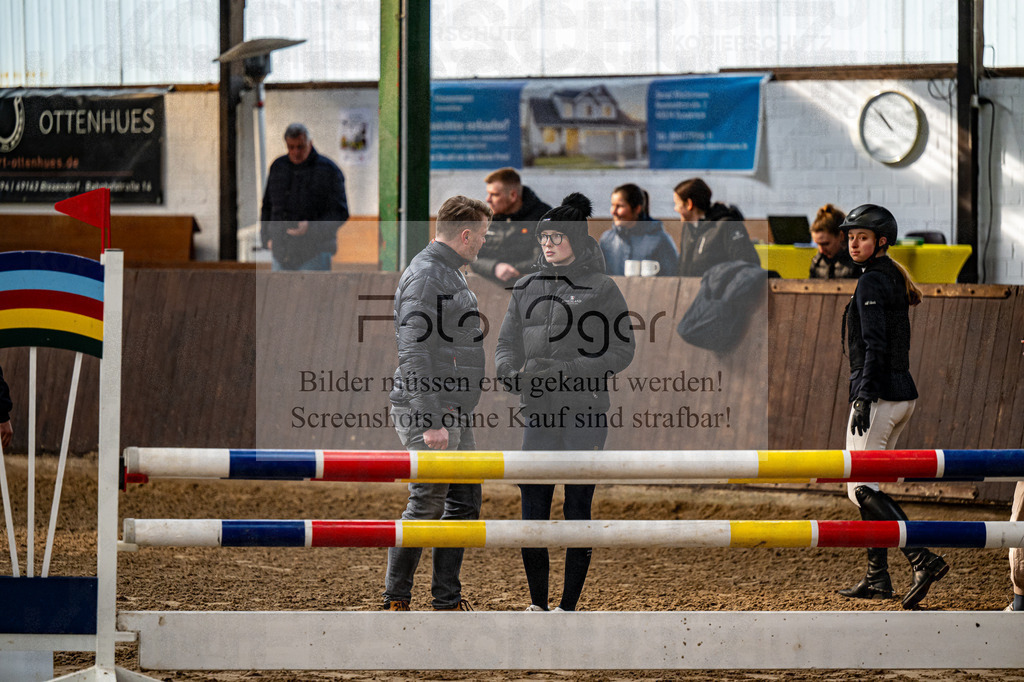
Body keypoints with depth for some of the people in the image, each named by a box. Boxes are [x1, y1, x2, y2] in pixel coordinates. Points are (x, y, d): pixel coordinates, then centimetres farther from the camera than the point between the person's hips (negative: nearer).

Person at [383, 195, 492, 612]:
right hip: (427, 411, -10)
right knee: (426, 506, -8)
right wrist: (430, 421, -25)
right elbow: (414, 354, -21)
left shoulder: (449, 274, 19)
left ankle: (448, 601, 15)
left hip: (454, 414, 10)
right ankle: (395, 602, -1)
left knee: (465, 502, 10)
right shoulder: (425, 276, -14)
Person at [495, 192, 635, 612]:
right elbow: (506, 345, 13)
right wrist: (516, 373, -10)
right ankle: (537, 604, 12)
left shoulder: (601, 289, 0)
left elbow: (621, 350, -4)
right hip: (538, 413, 4)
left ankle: (568, 606, 5)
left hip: (584, 413, -4)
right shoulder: (526, 289, 14)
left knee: (577, 510, -1)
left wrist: (568, 371, -15)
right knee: (532, 507, 1)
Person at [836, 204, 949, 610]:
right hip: (903, 394, 10)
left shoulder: (872, 282, -13)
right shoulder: (894, 279, 15)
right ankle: (877, 578, 15)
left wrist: (863, 398, -25)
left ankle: (923, 559, -20)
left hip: (878, 394, -10)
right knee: (868, 486, 15)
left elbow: (876, 346, -21)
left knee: (861, 490, -9)